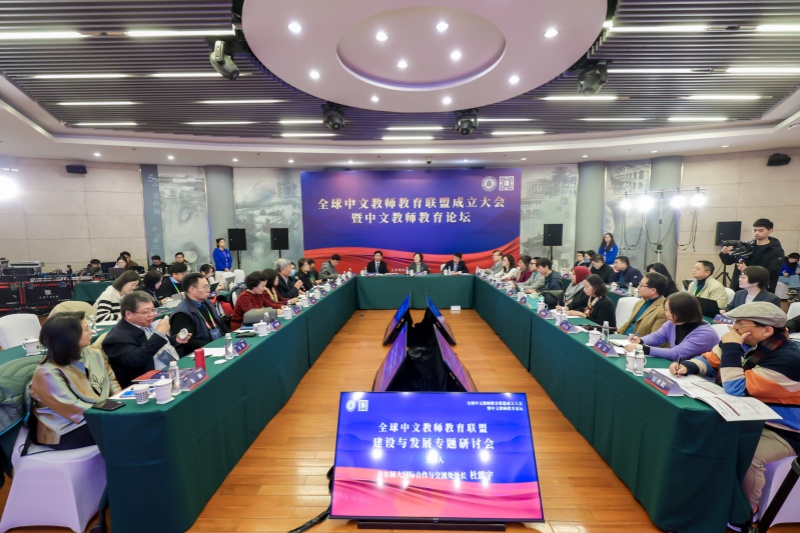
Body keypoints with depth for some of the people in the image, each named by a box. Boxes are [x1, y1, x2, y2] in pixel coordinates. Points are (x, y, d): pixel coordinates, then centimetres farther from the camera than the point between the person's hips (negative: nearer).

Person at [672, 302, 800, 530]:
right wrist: (688, 366, -18)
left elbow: (737, 390, -31)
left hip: (781, 430, -7)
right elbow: (710, 360, 4)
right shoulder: (749, 343, -5)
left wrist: (731, 348, -30)